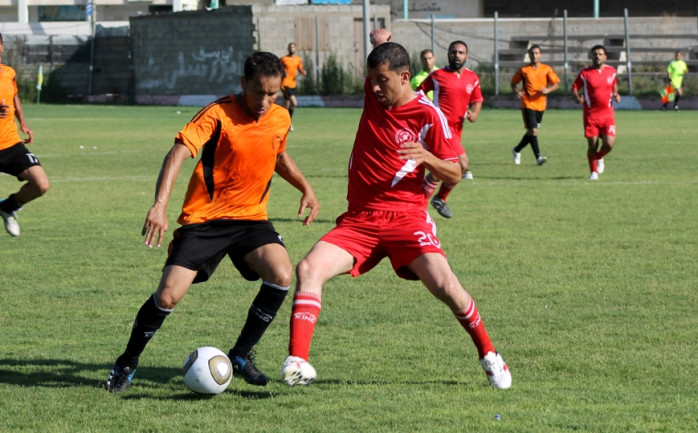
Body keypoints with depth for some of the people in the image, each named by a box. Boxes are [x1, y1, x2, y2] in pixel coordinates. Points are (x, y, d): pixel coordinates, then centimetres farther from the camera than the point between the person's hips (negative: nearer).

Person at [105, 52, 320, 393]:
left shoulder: (280, 119, 3)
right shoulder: (218, 114, -16)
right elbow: (178, 154, -26)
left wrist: (305, 189, 17)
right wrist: (160, 205, -39)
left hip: (251, 218, 4)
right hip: (203, 219, -4)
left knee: (281, 275, -22)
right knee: (169, 295, -13)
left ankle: (241, 355, -2)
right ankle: (126, 363, 12)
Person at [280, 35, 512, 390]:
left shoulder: (428, 115, -7)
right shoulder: (374, 94, 6)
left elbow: (454, 175, -2)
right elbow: (381, 55, 32)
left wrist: (425, 157, -19)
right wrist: (382, 42, 13)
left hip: (406, 217, -4)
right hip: (358, 219, 4)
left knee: (445, 285, -21)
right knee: (309, 269, -20)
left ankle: (488, 355, 4)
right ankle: (297, 361, -27)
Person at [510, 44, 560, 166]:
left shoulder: (547, 69, 4)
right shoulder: (523, 70, 0)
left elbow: (556, 84, 5)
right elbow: (513, 83, 10)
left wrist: (548, 90, -16)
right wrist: (517, 92, -11)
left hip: (540, 104, 3)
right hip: (528, 104, -3)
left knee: (531, 132, 13)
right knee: (533, 130, -17)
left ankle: (517, 150, 36)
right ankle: (538, 157, -17)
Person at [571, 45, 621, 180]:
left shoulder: (611, 71, 7)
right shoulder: (584, 73, -2)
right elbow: (574, 88, 3)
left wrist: (616, 94, 2)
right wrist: (577, 97, -19)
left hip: (607, 114, 2)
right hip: (590, 115, -2)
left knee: (609, 144, -10)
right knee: (592, 145, -2)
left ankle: (599, 158, 24)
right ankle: (593, 171, 18)